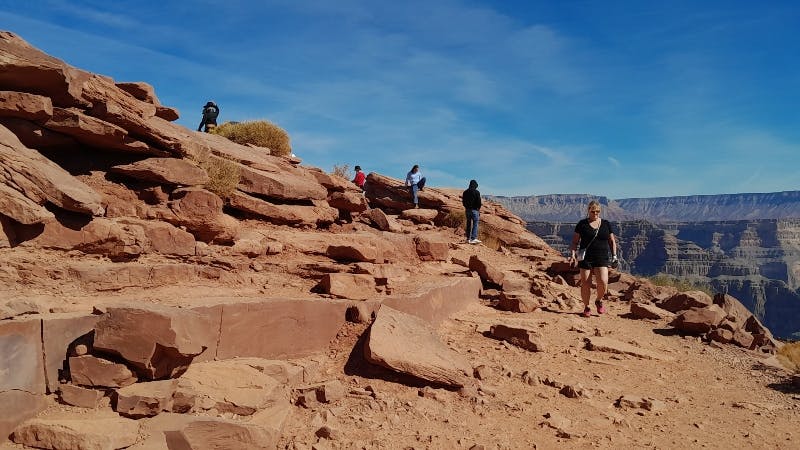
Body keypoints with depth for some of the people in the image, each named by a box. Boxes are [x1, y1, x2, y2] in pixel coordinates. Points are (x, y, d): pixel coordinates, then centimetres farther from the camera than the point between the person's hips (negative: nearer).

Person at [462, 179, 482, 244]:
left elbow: (463, 201, 12)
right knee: (475, 224, -5)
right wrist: (479, 210, 2)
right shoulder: (476, 192, -9)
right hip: (474, 210, -6)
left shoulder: (465, 192, 8)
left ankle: (468, 238, 13)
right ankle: (473, 238, -13)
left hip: (467, 210, 6)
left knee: (468, 224, 12)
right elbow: (479, 202, -9)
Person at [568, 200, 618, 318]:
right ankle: (586, 307, 16)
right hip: (586, 258, -1)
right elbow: (575, 241, 5)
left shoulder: (606, 224, 10)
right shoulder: (582, 224, 4)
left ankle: (598, 301, 15)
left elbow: (612, 241, 16)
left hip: (602, 258, 1)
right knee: (585, 284, -2)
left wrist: (614, 256, 7)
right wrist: (572, 254, -8)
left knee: (603, 282, -14)